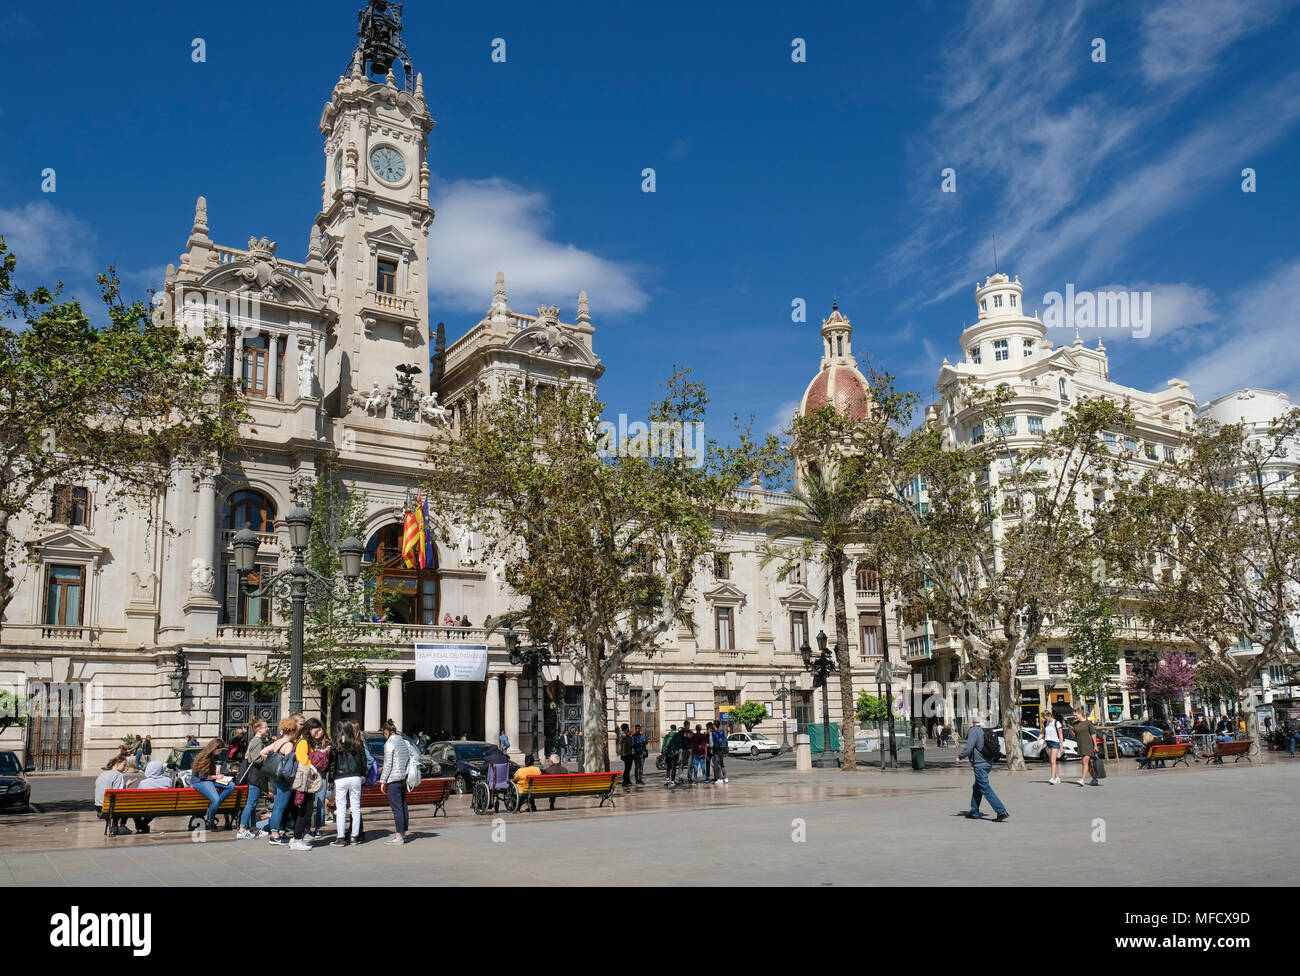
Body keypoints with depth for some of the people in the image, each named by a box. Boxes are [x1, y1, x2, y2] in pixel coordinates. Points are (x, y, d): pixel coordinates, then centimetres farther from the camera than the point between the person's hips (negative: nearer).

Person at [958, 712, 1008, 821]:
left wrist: (959, 756, -3)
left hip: (980, 765, -9)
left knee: (986, 790, -9)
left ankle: (1002, 812, -15)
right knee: (977, 788, 20)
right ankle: (974, 812, 26)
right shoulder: (986, 732, 13)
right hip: (988, 763, 9)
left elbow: (968, 749, -22)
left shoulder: (973, 731, -13)